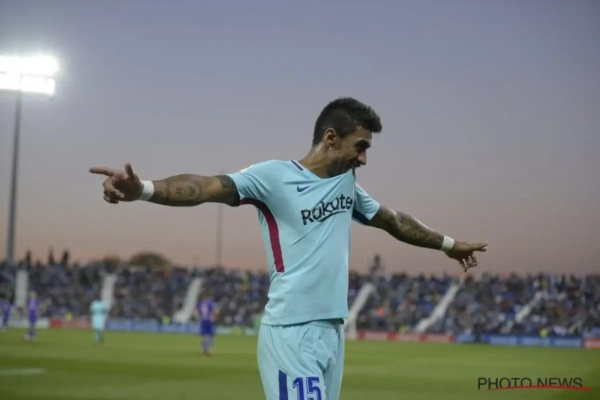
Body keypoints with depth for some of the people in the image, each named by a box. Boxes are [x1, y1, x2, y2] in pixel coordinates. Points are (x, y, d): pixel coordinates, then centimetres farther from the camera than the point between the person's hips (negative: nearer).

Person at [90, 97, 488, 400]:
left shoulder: (347, 183, 14)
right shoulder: (274, 175, -8)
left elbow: (395, 220, 30)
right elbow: (207, 187, -22)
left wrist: (448, 243, 43)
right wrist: (143, 188, -40)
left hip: (333, 331, 8)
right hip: (291, 334, -8)